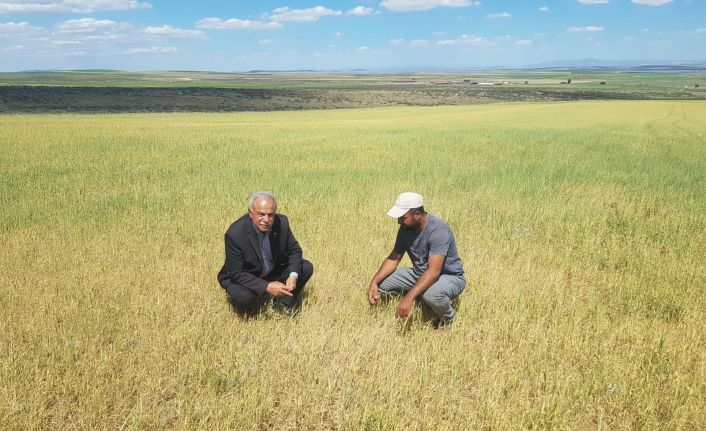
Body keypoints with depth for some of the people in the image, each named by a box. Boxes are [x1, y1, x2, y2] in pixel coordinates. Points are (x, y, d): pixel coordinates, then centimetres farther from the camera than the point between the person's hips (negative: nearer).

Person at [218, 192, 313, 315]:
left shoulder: (282, 222, -18)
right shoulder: (235, 234, -30)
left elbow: (294, 250, -5)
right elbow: (237, 274, -25)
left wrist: (293, 276, -23)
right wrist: (267, 287, -35)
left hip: (274, 272, 5)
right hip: (243, 278, -4)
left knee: (306, 267, -10)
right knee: (242, 297, -35)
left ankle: (283, 301, 10)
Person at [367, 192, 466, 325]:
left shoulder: (438, 231, -30)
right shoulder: (406, 228, -7)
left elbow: (434, 271, -38)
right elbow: (393, 258, -2)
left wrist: (410, 297, -46)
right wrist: (374, 282, -17)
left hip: (450, 277, -7)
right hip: (420, 274, 7)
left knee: (431, 293, -41)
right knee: (381, 283, -9)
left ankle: (448, 317, -6)